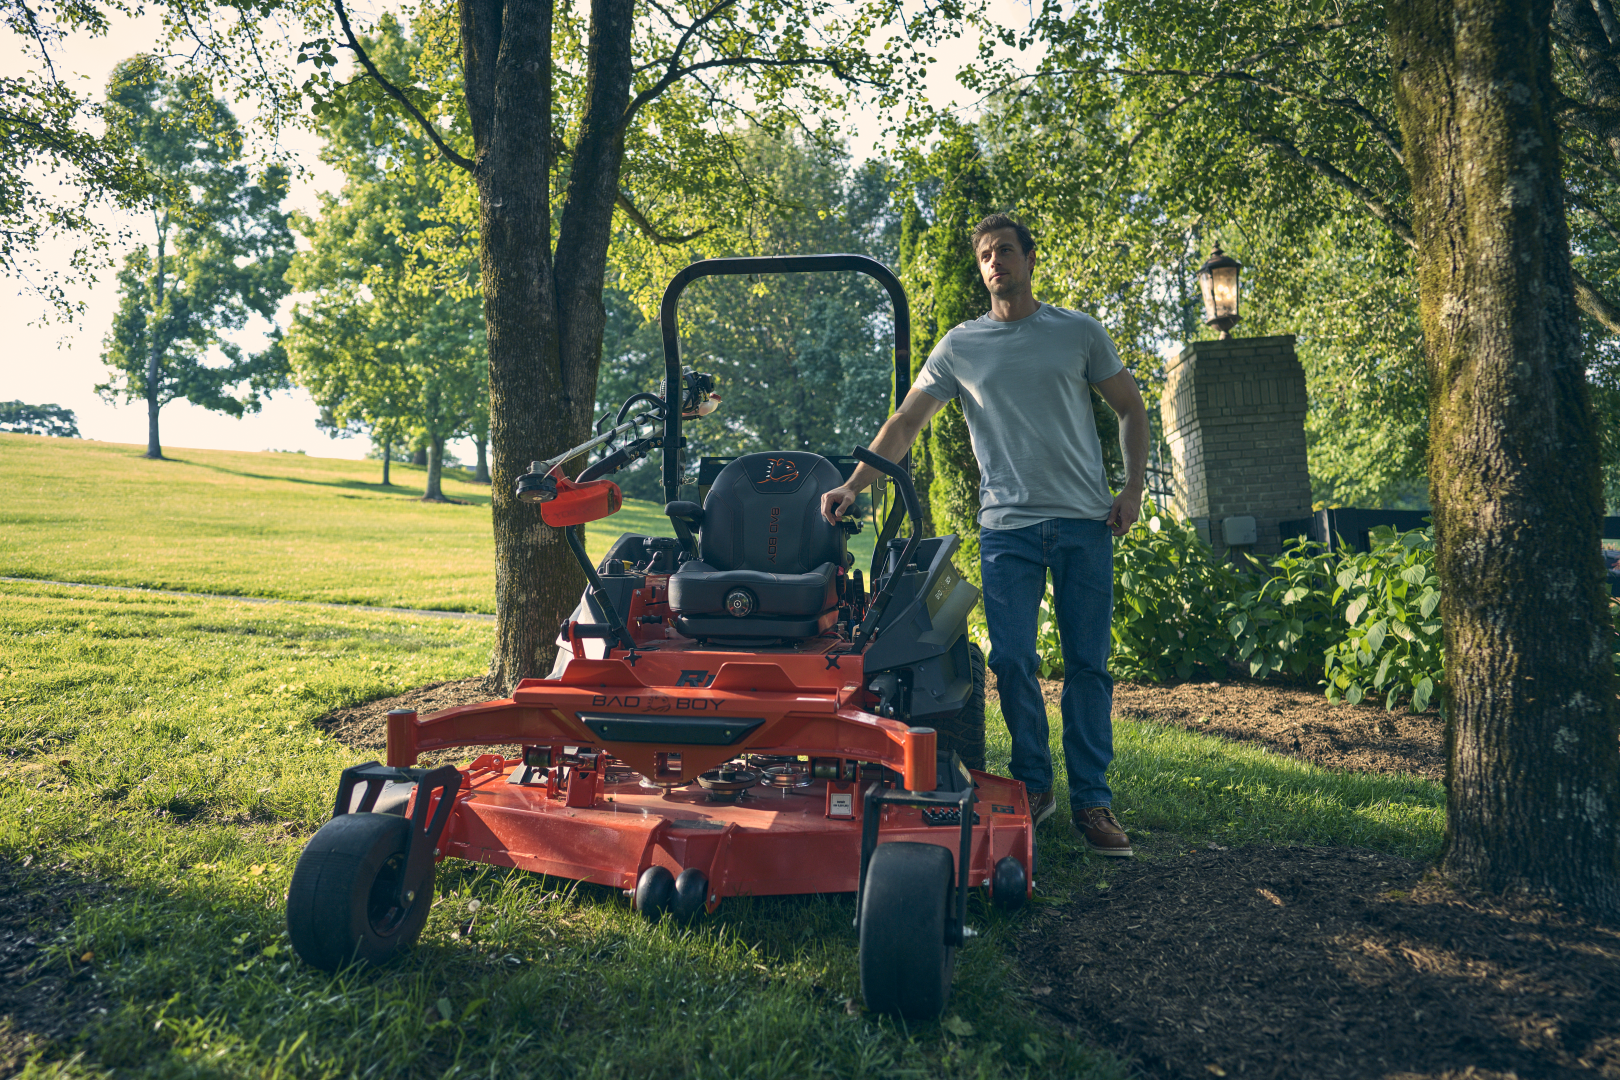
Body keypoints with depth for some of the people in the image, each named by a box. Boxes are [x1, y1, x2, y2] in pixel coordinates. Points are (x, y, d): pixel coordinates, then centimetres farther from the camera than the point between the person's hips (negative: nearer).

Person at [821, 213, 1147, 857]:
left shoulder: (1079, 333, 9)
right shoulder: (959, 348, 8)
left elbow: (1130, 408, 15)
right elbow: (906, 422, 5)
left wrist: (1133, 488, 3)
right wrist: (854, 484, -6)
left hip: (1086, 522, 0)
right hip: (1007, 525, 0)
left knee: (1087, 663, 2)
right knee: (1012, 659, -3)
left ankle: (1091, 802, 11)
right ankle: (1033, 785, 15)